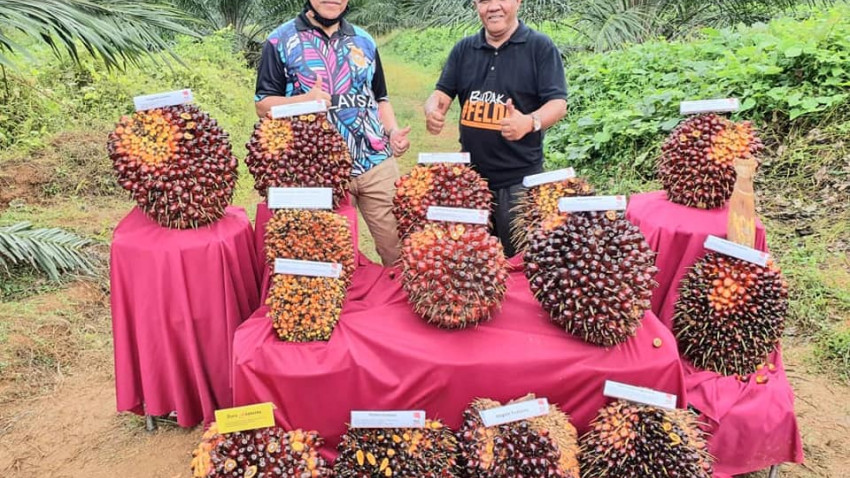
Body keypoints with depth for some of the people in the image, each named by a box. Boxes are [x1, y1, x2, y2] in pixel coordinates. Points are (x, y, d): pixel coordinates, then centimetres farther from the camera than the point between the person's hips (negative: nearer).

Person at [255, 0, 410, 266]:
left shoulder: (364, 40, 14)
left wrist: (393, 131, 0)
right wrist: (304, 100, -20)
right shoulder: (281, 41, 0)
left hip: (377, 162, 4)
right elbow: (263, 104, -2)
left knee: (400, 247, 6)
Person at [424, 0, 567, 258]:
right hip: (470, 175, 4)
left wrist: (530, 122, -32)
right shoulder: (464, 49, 10)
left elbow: (558, 102, -10)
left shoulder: (540, 47, -3)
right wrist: (433, 110, -17)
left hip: (520, 178, -4)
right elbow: (442, 93, 8)